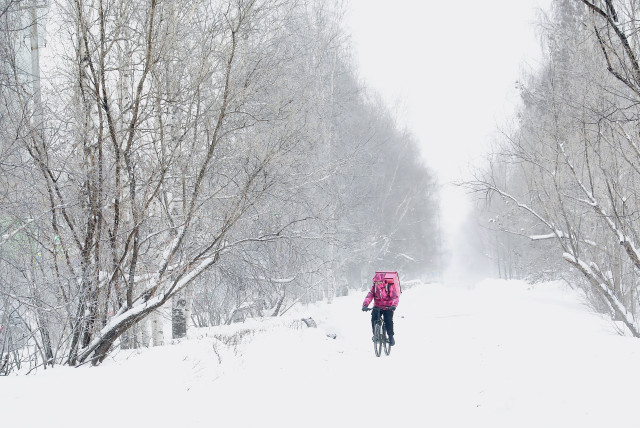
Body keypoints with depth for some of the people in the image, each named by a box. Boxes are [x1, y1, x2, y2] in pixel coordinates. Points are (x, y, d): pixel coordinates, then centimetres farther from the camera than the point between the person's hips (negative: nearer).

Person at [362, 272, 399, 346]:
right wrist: (365, 305, -33)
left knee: (388, 321, -21)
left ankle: (391, 337, -3)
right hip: (377, 307, 3)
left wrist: (394, 305, -39)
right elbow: (369, 297, -15)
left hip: (388, 308, -3)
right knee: (373, 319, -18)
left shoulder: (389, 287, -13)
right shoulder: (374, 288, -5)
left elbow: (395, 297, -20)